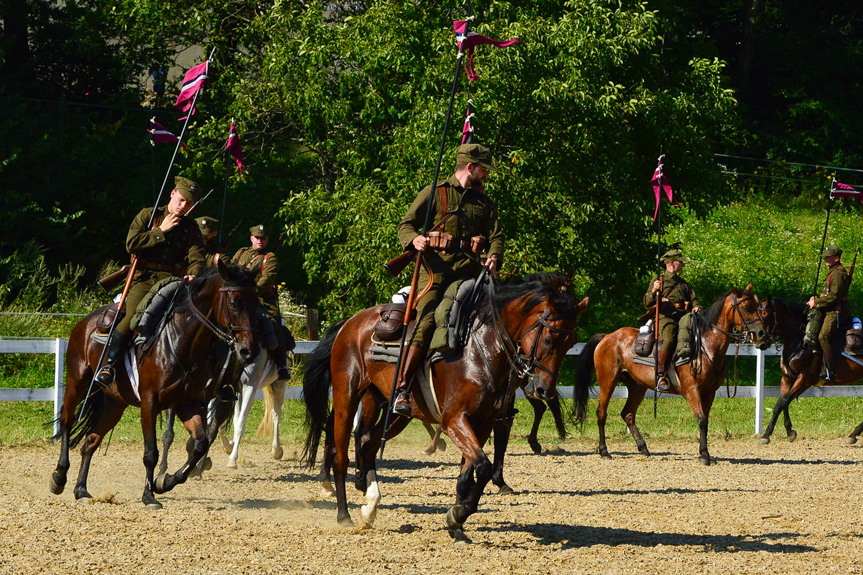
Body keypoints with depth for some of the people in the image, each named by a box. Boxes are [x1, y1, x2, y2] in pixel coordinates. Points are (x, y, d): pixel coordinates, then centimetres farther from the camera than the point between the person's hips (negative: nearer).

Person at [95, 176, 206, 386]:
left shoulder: (191, 228, 18)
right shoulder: (148, 215, 9)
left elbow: (197, 257, 4)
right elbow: (131, 244, -3)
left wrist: (193, 275, -18)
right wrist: (161, 232, -4)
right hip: (144, 278, -3)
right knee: (134, 316, -27)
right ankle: (108, 364, -21)